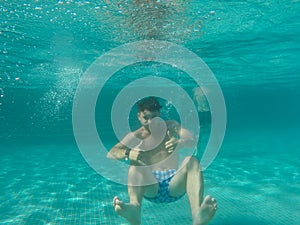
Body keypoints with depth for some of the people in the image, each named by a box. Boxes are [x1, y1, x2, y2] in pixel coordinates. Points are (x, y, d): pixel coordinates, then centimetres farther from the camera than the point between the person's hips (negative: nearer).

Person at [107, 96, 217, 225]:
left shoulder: (171, 126, 14)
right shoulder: (135, 137, 10)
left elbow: (192, 141, -4)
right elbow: (110, 154, -4)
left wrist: (180, 142, -29)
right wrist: (128, 154, -28)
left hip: (173, 184, 0)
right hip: (150, 187, 0)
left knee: (191, 161, -27)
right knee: (135, 165, -26)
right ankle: (135, 207, -55)